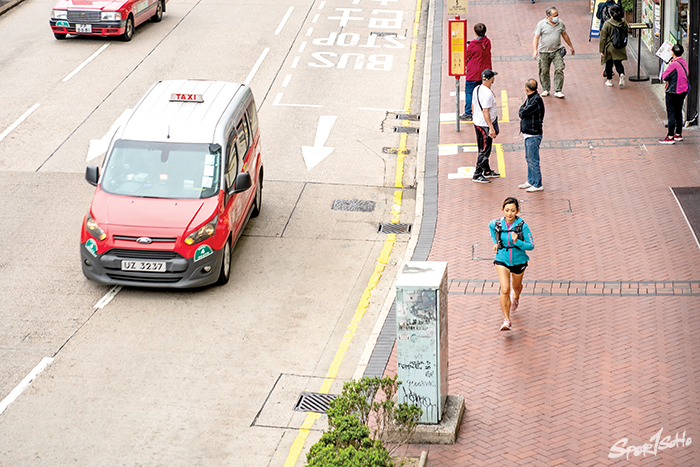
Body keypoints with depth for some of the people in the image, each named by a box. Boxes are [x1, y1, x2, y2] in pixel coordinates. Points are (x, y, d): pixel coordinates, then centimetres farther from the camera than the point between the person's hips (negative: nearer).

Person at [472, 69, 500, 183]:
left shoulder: (477, 89, 5)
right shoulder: (487, 94, -23)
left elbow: (473, 106, 13)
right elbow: (485, 111, -25)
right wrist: (491, 128, -23)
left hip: (477, 122, 10)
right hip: (485, 125, -10)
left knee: (483, 149, 20)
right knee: (485, 150, -1)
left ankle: (487, 171, 32)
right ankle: (477, 175, 2)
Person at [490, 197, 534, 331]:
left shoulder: (522, 226, -20)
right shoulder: (496, 224, -13)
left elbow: (531, 245, -16)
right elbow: (491, 226, 13)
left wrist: (517, 242, -32)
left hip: (519, 261, 0)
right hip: (502, 260, 0)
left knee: (516, 286, 26)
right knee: (505, 290, -17)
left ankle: (516, 298, 63)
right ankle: (506, 320, -11)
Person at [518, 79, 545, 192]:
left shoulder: (536, 100, -21)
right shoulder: (530, 98, 8)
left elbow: (522, 113, -20)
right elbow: (521, 110, 12)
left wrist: (522, 112, -2)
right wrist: (523, 112, -7)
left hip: (533, 135, -10)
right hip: (528, 134, 10)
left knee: (533, 161, -3)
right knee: (529, 159, 18)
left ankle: (538, 185, 5)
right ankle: (531, 181, 30)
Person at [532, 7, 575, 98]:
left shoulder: (560, 23, 3)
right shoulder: (541, 24, -8)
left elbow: (565, 35, 17)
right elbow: (536, 38, -9)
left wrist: (571, 47, 25)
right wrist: (535, 50, -22)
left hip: (557, 51, 2)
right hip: (544, 52, -2)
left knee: (559, 69, -10)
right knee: (544, 72, 5)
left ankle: (557, 91, -5)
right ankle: (546, 89, 24)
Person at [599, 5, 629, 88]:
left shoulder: (607, 24, -14)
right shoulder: (623, 22, -6)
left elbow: (603, 38, -10)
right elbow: (627, 31, 10)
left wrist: (601, 50, -4)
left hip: (609, 47, -2)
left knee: (608, 63, 13)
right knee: (618, 62, 11)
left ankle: (609, 80, 19)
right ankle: (621, 74, -17)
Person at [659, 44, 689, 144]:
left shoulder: (674, 64, -22)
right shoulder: (684, 62, 2)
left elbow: (664, 77, -19)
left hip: (673, 92, -8)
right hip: (683, 91, 8)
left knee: (671, 114, -2)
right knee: (678, 112, 18)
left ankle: (670, 137, 0)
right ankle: (678, 134, 26)